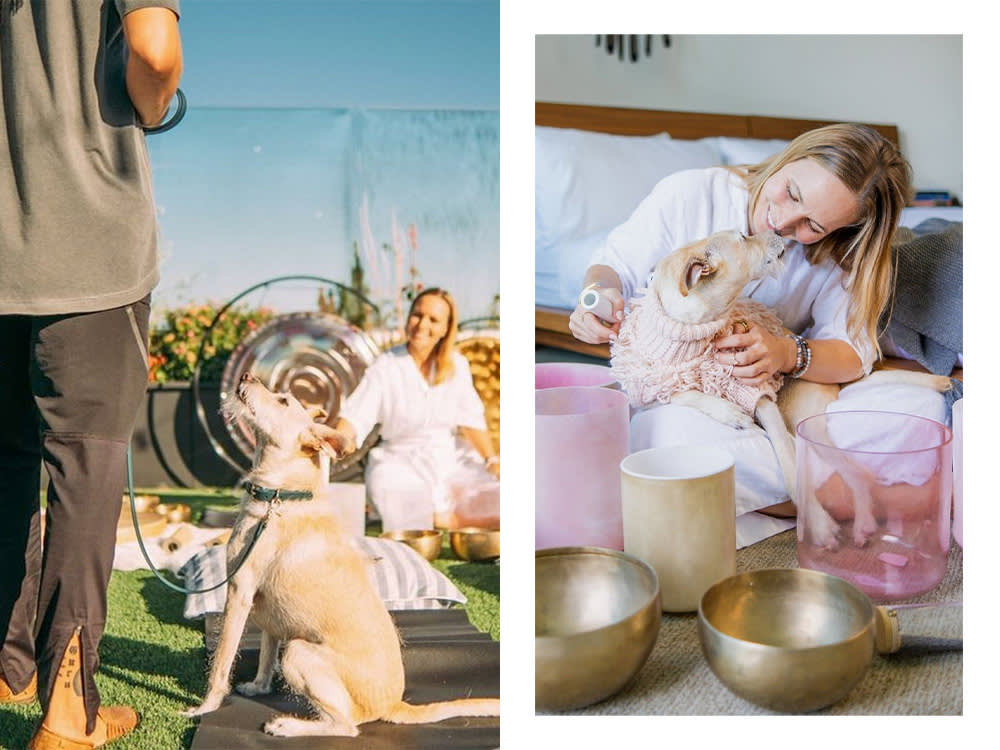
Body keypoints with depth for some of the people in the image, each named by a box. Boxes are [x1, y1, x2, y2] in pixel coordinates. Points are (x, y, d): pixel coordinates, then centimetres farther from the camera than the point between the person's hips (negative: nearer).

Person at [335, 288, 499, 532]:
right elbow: (356, 416, -13)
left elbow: (470, 420, 3)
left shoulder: (457, 365, 5)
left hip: (451, 457, 3)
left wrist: (492, 460, -11)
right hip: (401, 461, -3)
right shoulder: (386, 366, -5)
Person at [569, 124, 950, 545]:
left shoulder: (836, 255, -2)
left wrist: (788, 353, -33)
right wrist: (601, 293, -24)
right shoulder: (691, 194, -10)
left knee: (921, 404, -19)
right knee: (675, 431, -42)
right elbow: (615, 263, 0)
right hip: (673, 399, -2)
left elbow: (854, 351, -11)